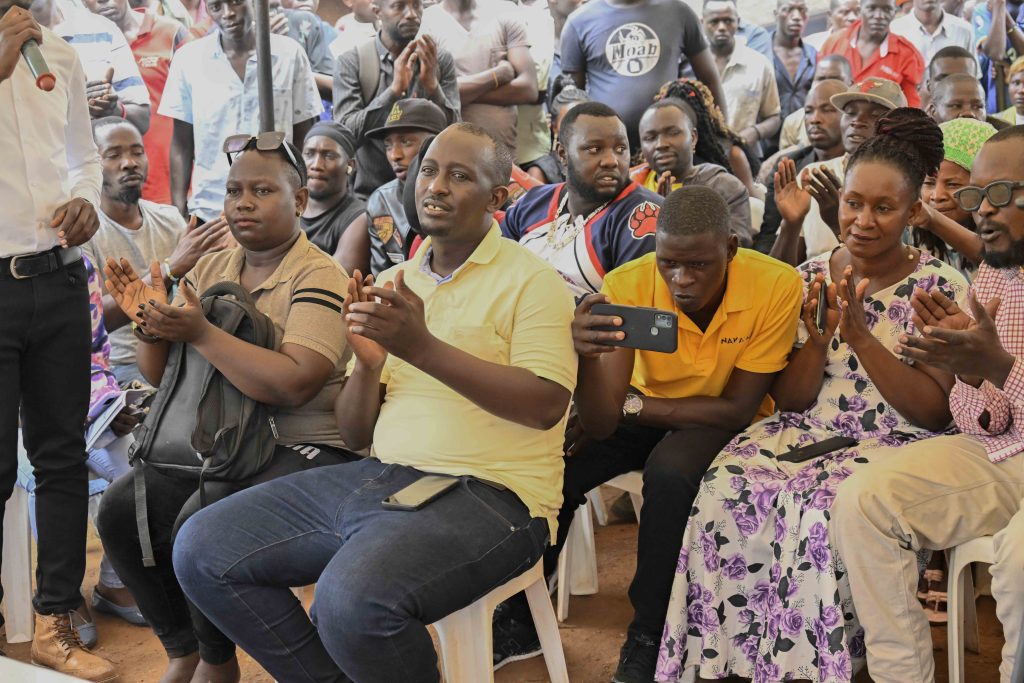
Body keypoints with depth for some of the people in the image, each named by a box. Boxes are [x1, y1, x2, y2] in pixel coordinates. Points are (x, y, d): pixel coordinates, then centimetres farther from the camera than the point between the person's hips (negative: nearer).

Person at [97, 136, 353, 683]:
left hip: (305, 449, -7)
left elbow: (293, 384, -25)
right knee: (121, 508, -14)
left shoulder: (319, 278, -11)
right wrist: (148, 323, -8)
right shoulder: (209, 270, 11)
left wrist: (200, 332, -22)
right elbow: (160, 376, 13)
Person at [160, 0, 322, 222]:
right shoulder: (189, 58, 2)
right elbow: (182, 144, 5)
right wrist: (179, 213, -1)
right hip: (208, 211, 0)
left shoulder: (290, 54, 0)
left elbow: (303, 141, 4)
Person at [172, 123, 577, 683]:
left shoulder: (531, 279, -2)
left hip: (485, 491, -7)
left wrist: (423, 347, -21)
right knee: (202, 551, -2)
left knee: (353, 599, -34)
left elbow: (546, 405, -16)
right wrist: (368, 363, -8)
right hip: (380, 476, 7)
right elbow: (355, 435, 14)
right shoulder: (391, 283, 15)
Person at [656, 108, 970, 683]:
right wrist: (818, 337, -11)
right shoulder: (812, 276, 9)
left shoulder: (941, 287, -1)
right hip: (806, 432, 4)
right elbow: (789, 401, 8)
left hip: (896, 443, -3)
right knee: (728, 489, -27)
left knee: (823, 509, -34)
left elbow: (937, 412, -7)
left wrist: (861, 336, -16)